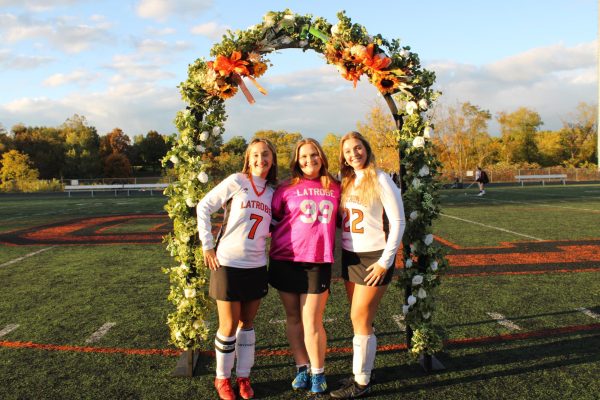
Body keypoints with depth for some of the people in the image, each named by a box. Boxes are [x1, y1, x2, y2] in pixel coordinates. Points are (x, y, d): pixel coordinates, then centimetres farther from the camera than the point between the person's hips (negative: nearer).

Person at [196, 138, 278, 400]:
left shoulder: (273, 191, 6)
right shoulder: (236, 181, -7)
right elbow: (203, 207, -6)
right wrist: (207, 246, -7)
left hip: (257, 266, 4)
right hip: (228, 263, -4)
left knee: (247, 323, 14)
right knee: (229, 326, 4)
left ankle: (243, 377, 29)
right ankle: (222, 378, 24)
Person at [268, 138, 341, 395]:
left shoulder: (335, 188, 7)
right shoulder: (287, 188, 1)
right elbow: (272, 218, 8)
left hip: (318, 262, 0)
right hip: (285, 260, 0)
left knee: (312, 322, 0)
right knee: (293, 318, 11)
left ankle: (318, 373, 19)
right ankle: (302, 368, 27)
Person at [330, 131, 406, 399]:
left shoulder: (381, 181, -11)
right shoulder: (346, 182, 8)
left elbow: (398, 223, -12)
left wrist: (385, 262, -15)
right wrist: (338, 255, 7)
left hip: (373, 258, -6)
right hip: (349, 257, 6)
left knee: (360, 319, -3)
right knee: (360, 319, 13)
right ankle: (362, 370, 26)